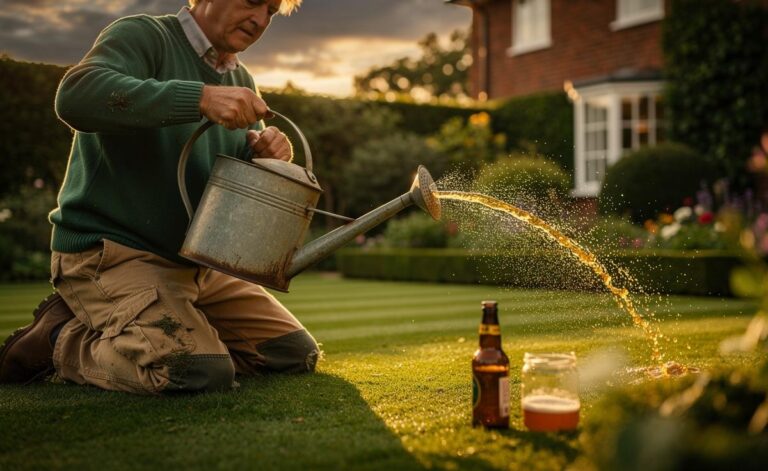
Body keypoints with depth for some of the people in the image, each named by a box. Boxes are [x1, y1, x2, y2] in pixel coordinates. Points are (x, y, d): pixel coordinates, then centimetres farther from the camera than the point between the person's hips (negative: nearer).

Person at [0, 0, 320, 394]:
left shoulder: (241, 81, 14)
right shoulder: (143, 36, -8)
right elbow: (74, 96, -29)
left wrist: (264, 154, -11)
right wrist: (199, 97, -37)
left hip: (196, 266, 9)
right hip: (108, 253, -8)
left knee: (297, 354, 5)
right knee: (204, 372, -29)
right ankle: (61, 338, -3)